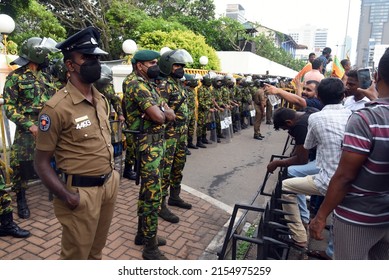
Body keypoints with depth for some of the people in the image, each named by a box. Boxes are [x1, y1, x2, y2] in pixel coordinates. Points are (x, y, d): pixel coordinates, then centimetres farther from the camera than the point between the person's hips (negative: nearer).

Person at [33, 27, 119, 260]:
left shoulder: (101, 99, 5)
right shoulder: (57, 107, -18)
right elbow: (41, 162, -13)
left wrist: (113, 172, 10)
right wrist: (66, 196, -21)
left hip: (109, 184, 7)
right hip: (81, 192, -6)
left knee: (97, 250, 24)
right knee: (76, 255, 13)